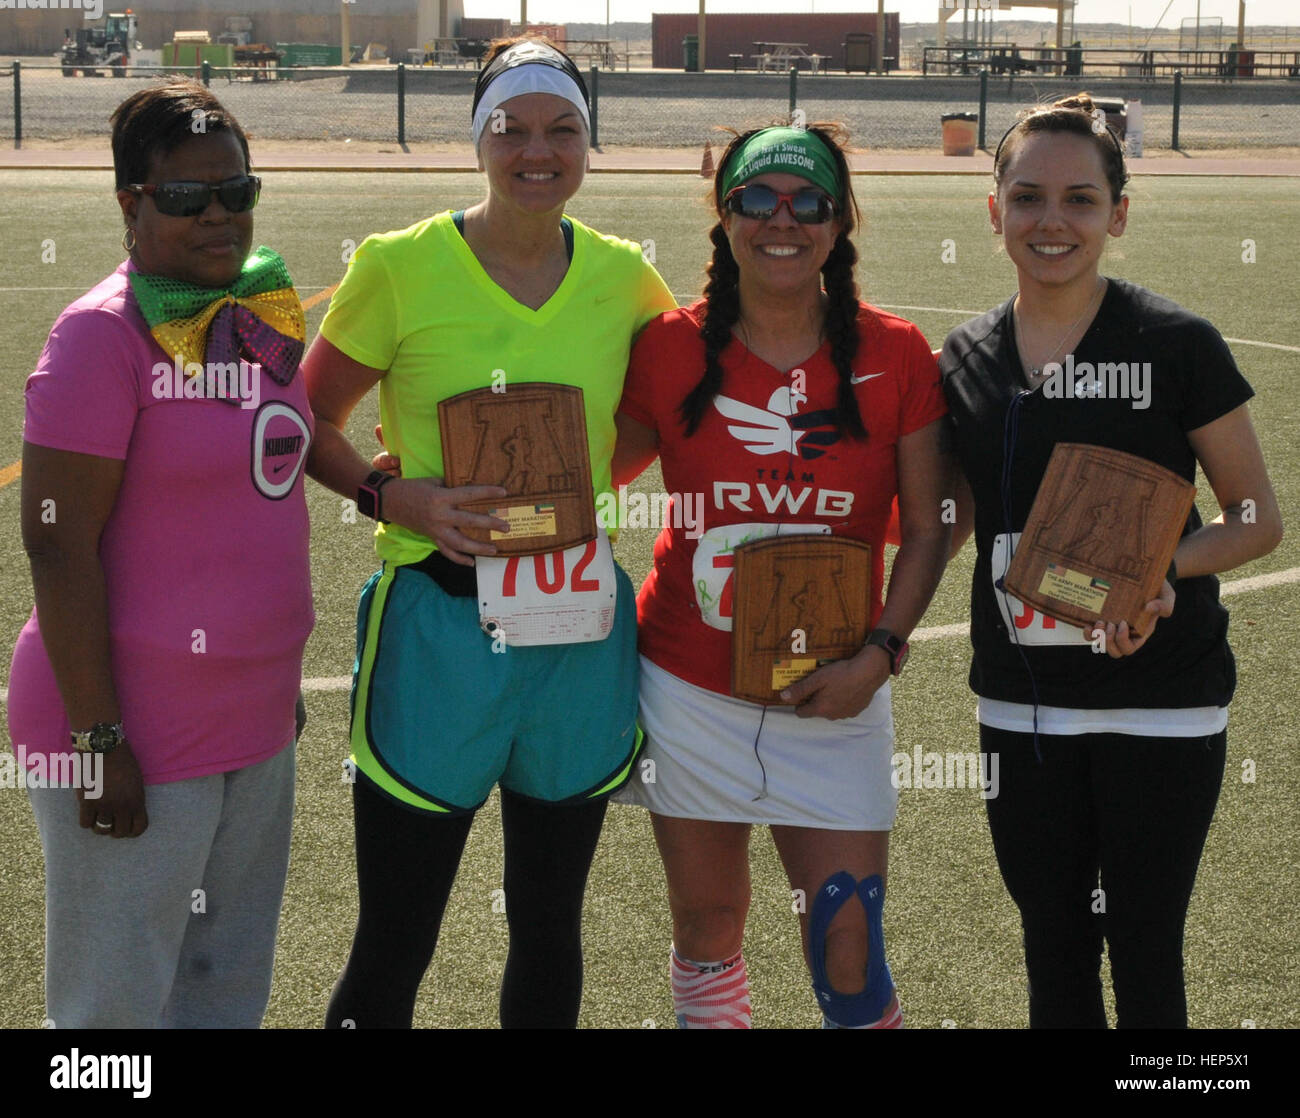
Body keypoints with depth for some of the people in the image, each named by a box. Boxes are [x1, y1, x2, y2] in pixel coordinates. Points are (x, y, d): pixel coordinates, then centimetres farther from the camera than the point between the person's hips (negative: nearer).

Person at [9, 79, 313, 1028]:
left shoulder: (264, 312, 7)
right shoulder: (104, 334, -16)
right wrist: (98, 740, -19)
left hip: (254, 724, 8)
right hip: (136, 734, -8)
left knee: (233, 987, 19)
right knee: (120, 1003, 4)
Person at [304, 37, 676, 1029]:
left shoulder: (622, 274, 2)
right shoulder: (401, 266, -6)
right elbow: (308, 423, 1)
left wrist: (583, 474, 4)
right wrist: (393, 496, -17)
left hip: (580, 628, 3)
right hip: (438, 621, -3)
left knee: (550, 928, 17)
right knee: (392, 946, 3)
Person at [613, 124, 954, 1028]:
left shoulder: (894, 355, -4)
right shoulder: (671, 348, -2)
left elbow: (928, 530, -1)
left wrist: (879, 654, -13)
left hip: (835, 696, -1)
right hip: (691, 687, 1)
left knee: (848, 946, -3)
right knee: (708, 928, 12)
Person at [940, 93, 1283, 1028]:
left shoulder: (1177, 345, -9)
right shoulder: (967, 360, 3)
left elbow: (1258, 519, -5)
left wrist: (1162, 571, -22)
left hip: (1160, 703, -4)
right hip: (1022, 703, 4)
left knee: (1144, 952, 5)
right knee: (1052, 950, 14)